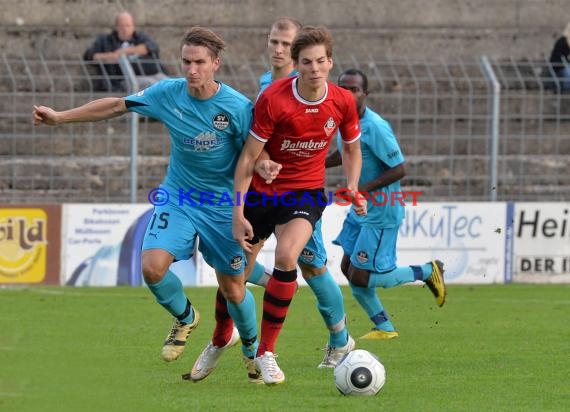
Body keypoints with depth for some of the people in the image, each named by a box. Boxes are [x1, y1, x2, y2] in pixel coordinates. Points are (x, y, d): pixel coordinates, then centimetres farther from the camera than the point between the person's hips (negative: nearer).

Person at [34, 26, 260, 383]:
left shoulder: (238, 107, -20)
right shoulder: (169, 93, -10)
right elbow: (116, 106, 3)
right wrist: (60, 117, 4)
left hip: (222, 204, -2)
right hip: (177, 196, 2)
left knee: (234, 289, 5)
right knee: (153, 267, -19)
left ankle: (252, 349, 35)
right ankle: (185, 319, 14)